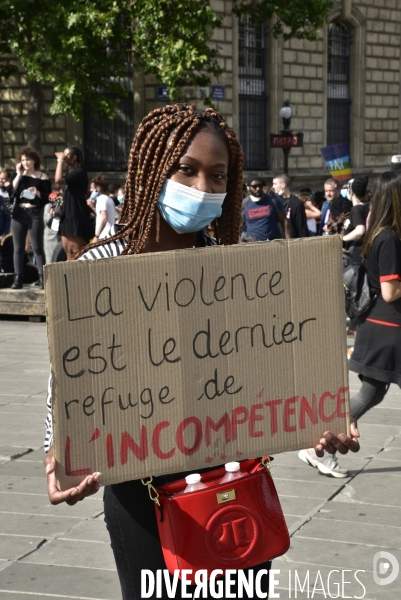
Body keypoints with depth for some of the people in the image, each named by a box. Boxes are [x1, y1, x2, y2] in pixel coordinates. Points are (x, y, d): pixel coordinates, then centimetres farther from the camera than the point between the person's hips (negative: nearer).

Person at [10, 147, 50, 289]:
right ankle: (18, 278, 6)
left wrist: (37, 193, -20)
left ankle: (42, 278, -3)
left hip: (35, 214, -4)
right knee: (18, 248, 4)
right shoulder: (19, 176, 12)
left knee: (37, 248, -4)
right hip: (19, 213, 4)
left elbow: (48, 198, -3)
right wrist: (19, 175, -4)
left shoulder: (42, 177, 1)